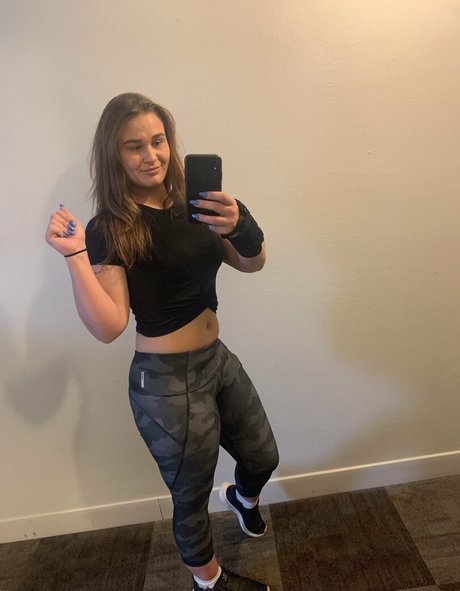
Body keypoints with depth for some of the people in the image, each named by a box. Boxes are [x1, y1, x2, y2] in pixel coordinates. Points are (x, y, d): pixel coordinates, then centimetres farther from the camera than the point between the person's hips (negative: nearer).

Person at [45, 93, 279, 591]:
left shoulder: (191, 205, 3)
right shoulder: (108, 229, -13)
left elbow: (251, 264, 1)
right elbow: (108, 326, -19)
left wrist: (241, 226, -19)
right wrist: (75, 256, -28)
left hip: (219, 360, 6)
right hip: (167, 382, -6)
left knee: (263, 458, 24)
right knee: (191, 499, 17)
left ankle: (242, 498, 62)